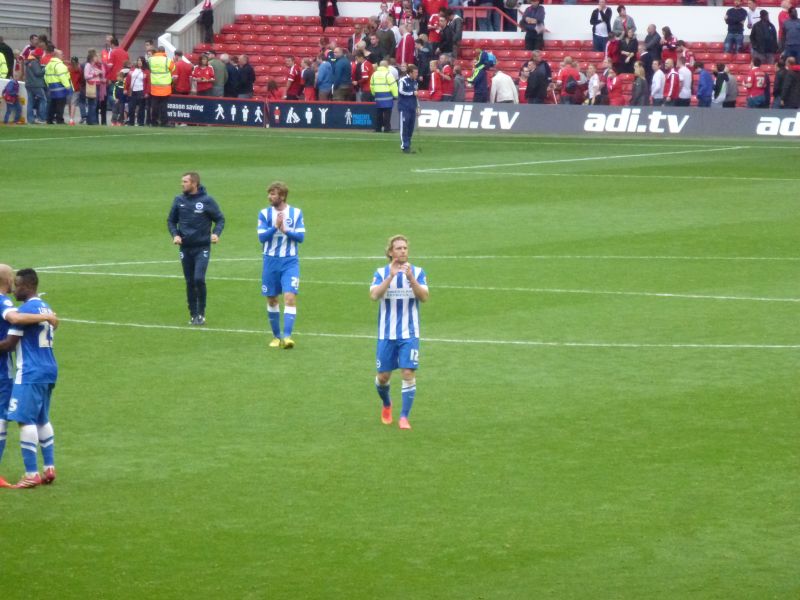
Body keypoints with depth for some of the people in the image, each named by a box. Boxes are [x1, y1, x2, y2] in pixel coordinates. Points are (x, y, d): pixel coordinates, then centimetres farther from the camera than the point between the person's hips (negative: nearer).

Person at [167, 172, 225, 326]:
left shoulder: (207, 201, -5)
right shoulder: (179, 200, 5)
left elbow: (220, 219, 4)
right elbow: (171, 221, 14)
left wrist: (216, 233, -14)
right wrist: (175, 234, -4)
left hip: (202, 248, -4)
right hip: (185, 248, 4)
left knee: (199, 279, -16)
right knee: (189, 282, 6)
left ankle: (201, 313, -1)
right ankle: (194, 315, 15)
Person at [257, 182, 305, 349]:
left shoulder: (296, 213, 0)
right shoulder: (265, 213, 1)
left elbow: (301, 237, -4)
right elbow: (262, 237, -8)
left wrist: (285, 230, -18)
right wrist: (275, 227, -22)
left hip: (290, 262, -2)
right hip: (271, 261, 2)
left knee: (290, 298, -15)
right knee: (272, 299, 8)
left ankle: (287, 336, -20)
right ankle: (276, 336, 23)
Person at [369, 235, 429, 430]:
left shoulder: (418, 272, 0)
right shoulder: (381, 273, 0)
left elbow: (424, 297, -12)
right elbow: (374, 295, -16)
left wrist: (411, 278, -26)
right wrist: (391, 276, -25)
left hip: (409, 334, -1)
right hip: (386, 334, 1)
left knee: (409, 373, -12)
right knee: (383, 376, 7)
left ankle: (404, 417, -6)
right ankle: (387, 405, 37)